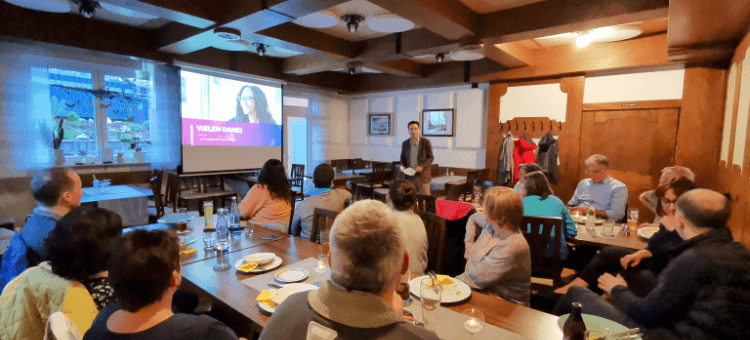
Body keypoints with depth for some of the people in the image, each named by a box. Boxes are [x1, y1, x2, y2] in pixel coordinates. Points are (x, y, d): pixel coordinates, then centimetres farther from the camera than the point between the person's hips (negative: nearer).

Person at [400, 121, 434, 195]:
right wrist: (403, 165, -3)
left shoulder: (426, 142, -5)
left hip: (423, 175, -3)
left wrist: (422, 166, -17)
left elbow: (431, 157, -3)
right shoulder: (405, 143, 5)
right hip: (409, 175, 3)